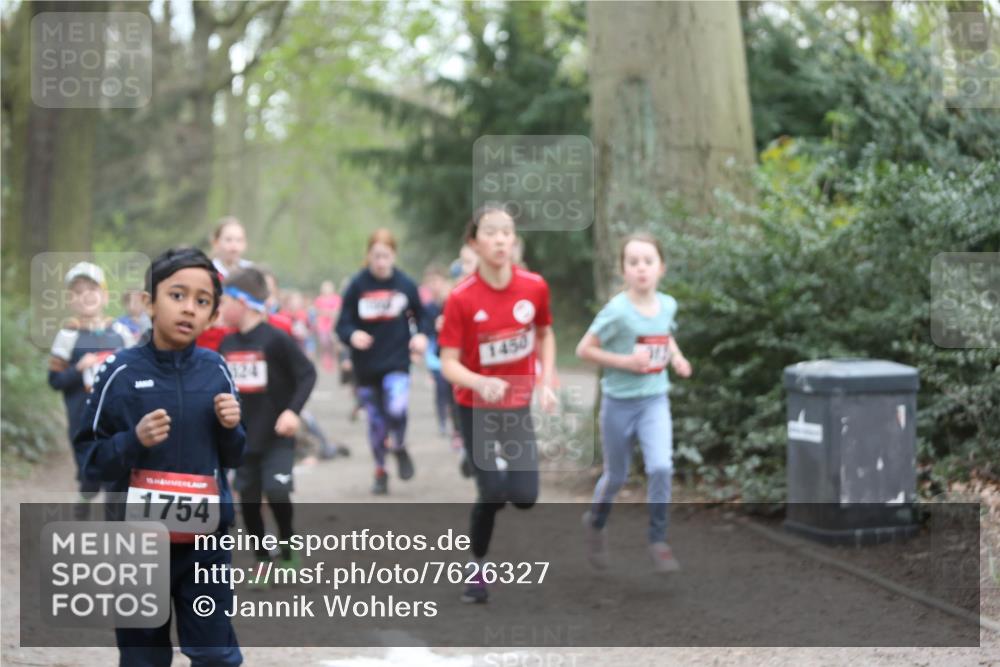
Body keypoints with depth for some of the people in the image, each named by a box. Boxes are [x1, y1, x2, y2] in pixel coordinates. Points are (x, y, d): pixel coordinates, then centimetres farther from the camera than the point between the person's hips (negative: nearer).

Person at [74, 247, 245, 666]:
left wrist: (230, 427, -11)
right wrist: (134, 440, -23)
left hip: (206, 539, 2)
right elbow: (91, 457, -7)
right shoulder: (121, 372, -10)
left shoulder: (215, 369, -1)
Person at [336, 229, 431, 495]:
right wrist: (352, 336, -25)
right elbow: (342, 325, -4)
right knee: (376, 421, 9)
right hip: (366, 365, 1)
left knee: (396, 408, -22)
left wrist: (421, 335, -6)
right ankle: (380, 472, 27)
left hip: (397, 362, -1)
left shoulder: (405, 285, -2)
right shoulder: (357, 286, -6)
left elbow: (420, 316, 12)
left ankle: (400, 448, 9)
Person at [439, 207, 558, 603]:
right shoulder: (461, 298, -18)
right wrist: (481, 383, -36)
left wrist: (547, 384, 1)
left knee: (524, 496, -8)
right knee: (492, 492, -10)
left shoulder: (535, 287, -8)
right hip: (476, 407, -3)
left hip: (518, 405, 3)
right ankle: (477, 570, 13)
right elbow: (449, 364, -17)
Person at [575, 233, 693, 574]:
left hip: (655, 399, 3)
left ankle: (658, 540, 0)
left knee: (661, 467, -17)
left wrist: (676, 357, 0)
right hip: (620, 402, -3)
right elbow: (584, 349, -14)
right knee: (617, 476, 12)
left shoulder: (668, 305, -3)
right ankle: (596, 523, 43)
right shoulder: (617, 310, -19)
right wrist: (625, 361, -23)